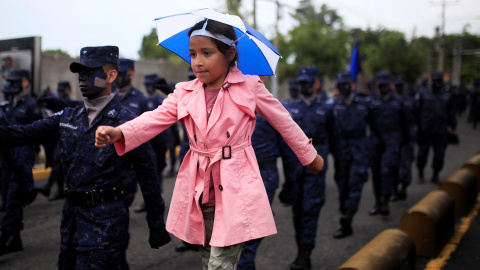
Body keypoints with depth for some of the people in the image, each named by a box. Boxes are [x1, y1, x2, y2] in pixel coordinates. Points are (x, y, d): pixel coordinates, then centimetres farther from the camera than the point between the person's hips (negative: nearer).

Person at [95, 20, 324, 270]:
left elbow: (283, 122, 8)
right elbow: (155, 118, -6)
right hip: (200, 190, 4)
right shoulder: (185, 93, 6)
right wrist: (118, 132, -25)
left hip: (235, 189, -4)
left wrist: (310, 156, 16)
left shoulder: (250, 87, -2)